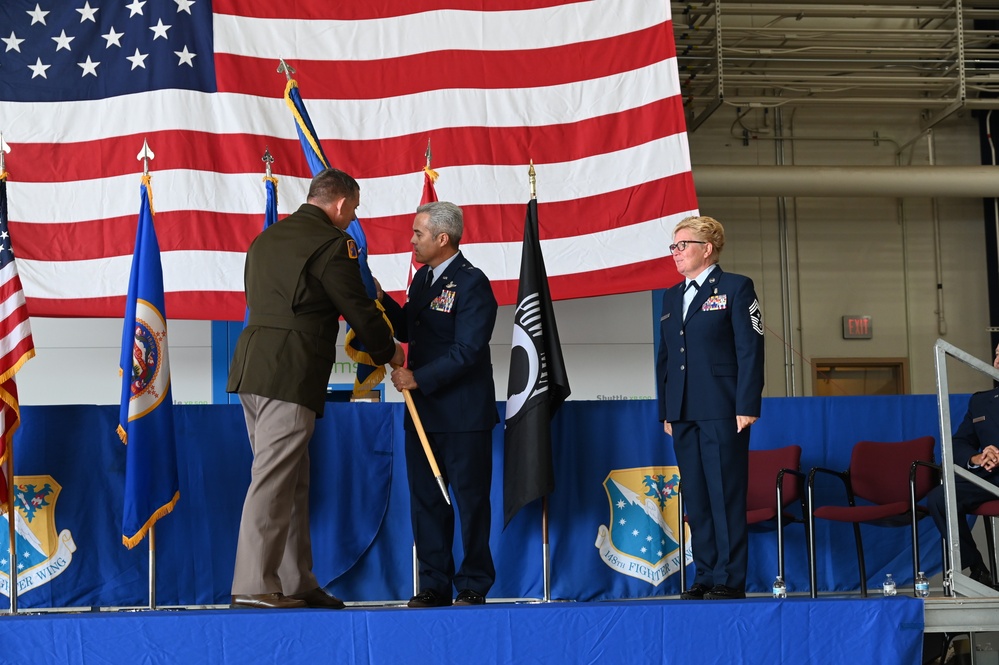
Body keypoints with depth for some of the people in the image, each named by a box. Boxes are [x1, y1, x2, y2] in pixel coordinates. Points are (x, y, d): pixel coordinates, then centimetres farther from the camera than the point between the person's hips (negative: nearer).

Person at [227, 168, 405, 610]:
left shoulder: (266, 238, 20)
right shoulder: (332, 243, -7)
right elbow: (358, 307, -5)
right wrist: (389, 351, 12)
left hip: (252, 368, 9)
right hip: (291, 374, -9)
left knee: (292, 482, 13)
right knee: (273, 480, -7)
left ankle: (295, 582, 16)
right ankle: (253, 585, -7)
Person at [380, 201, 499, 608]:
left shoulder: (472, 284, -12)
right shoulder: (423, 278, 14)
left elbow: (466, 352, -19)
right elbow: (407, 330, 21)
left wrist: (418, 378, -20)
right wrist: (380, 300, 8)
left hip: (463, 414, -8)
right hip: (423, 411, 8)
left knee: (470, 500, 1)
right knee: (425, 501, 9)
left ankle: (473, 585, 9)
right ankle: (435, 585, 15)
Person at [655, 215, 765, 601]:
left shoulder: (735, 288, 1)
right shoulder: (671, 297, 19)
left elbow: (750, 350, -6)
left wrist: (747, 406, -13)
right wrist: (665, 410, 12)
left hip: (722, 410, -6)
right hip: (683, 413, 6)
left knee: (726, 496, -5)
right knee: (695, 498, 6)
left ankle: (730, 580, -1)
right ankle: (705, 576, 12)